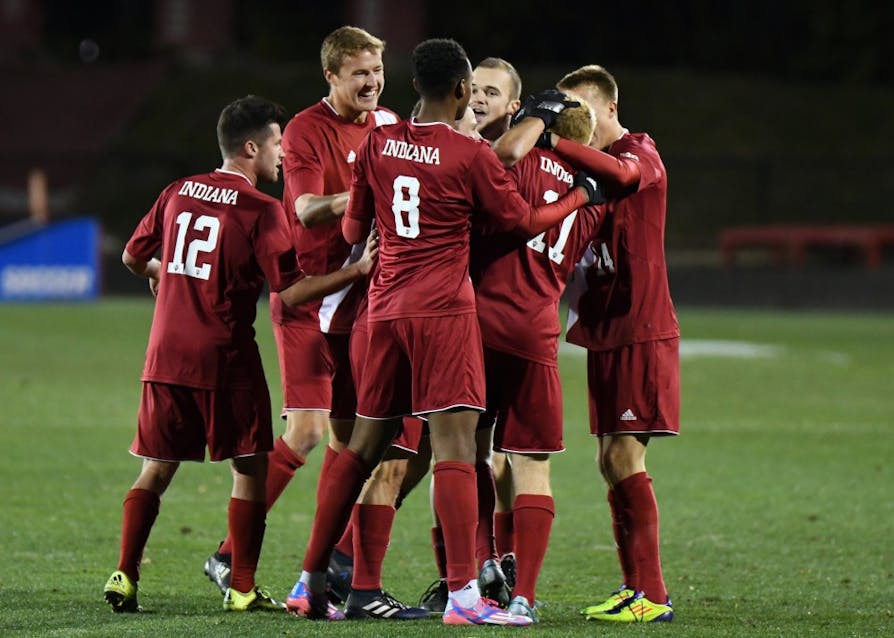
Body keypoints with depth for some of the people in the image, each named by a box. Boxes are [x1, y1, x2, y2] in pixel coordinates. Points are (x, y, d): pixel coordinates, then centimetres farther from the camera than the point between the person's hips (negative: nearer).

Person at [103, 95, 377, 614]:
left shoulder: (178, 193, 9)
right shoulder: (261, 210, -9)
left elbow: (133, 256, 20)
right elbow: (291, 292, -13)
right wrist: (359, 270, -9)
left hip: (166, 356, 6)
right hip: (226, 358, -6)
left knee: (157, 469, 11)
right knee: (251, 468, 4)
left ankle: (125, 578, 3)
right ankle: (242, 588, 2)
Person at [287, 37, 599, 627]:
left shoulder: (378, 143, 8)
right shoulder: (471, 155, -7)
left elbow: (353, 228, 17)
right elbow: (525, 221, 4)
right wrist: (580, 195, 21)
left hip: (386, 307, 6)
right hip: (443, 309, -6)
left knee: (364, 446, 13)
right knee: (455, 445, -10)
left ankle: (312, 581, 16)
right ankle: (463, 594, -18)